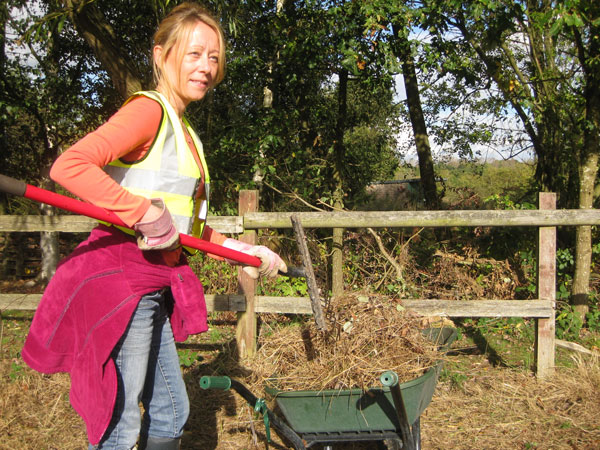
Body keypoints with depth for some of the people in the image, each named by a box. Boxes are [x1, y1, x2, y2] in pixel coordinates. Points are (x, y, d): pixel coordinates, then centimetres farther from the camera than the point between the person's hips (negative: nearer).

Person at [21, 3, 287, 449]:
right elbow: (69, 166, -27)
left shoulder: (182, 130, 17)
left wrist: (244, 250, 16)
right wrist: (148, 214, -25)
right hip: (121, 274, -10)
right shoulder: (148, 110, -13)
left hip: (154, 284, 10)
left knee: (171, 413, 18)